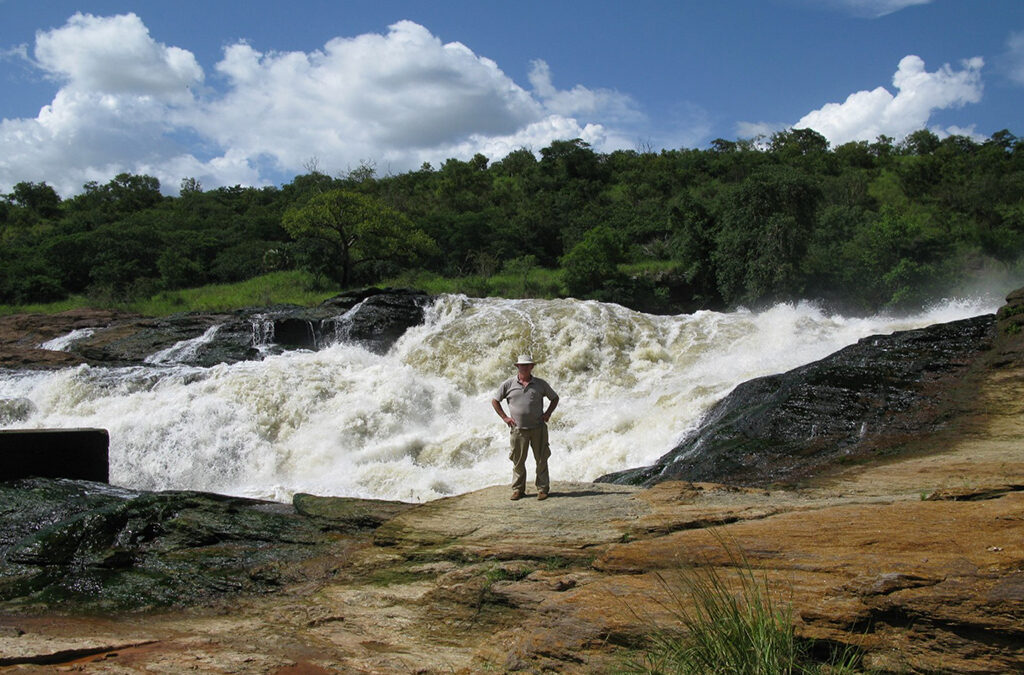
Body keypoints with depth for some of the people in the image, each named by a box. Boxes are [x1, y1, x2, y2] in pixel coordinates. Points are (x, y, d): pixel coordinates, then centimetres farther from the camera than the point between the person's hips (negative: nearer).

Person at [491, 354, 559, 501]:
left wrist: (548, 413, 4)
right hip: (518, 429, 0)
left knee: (541, 459, 2)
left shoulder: (541, 384, 5)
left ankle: (542, 488, 10)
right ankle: (518, 489, 14)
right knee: (518, 460, 4)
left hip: (538, 428, 0)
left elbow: (554, 398, 17)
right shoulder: (508, 384, 2)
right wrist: (504, 417, 3)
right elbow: (495, 401, 10)